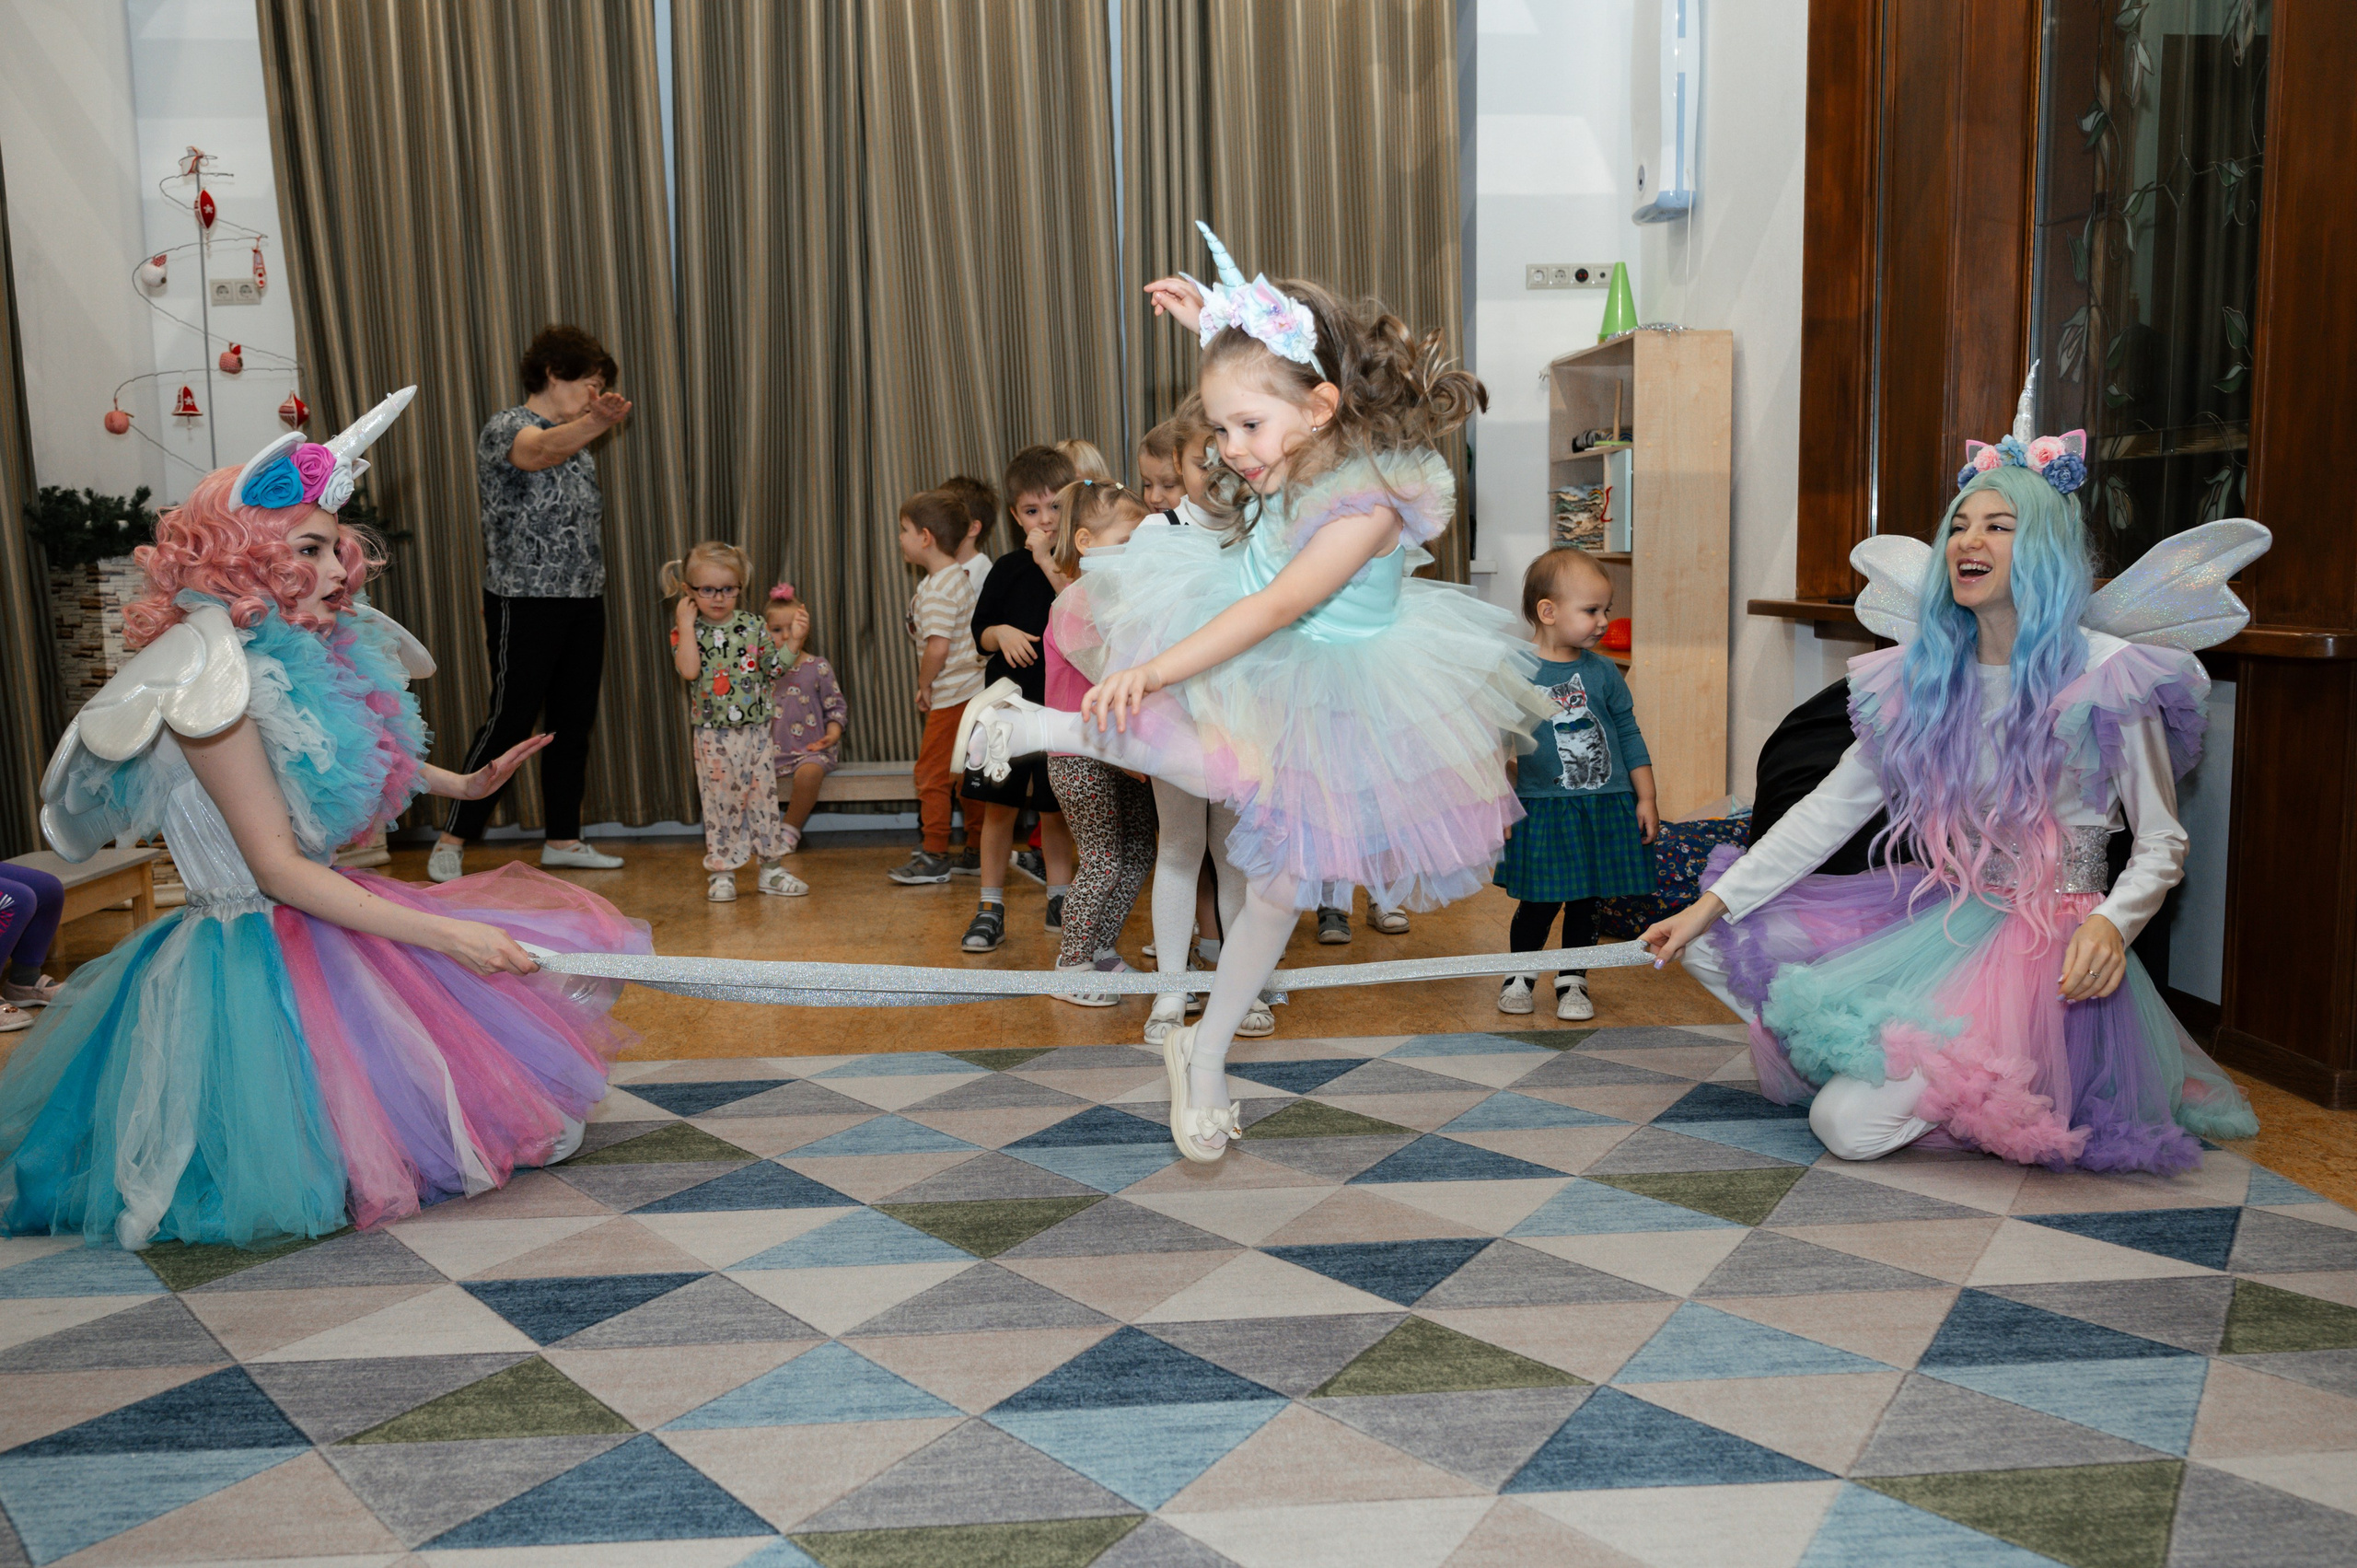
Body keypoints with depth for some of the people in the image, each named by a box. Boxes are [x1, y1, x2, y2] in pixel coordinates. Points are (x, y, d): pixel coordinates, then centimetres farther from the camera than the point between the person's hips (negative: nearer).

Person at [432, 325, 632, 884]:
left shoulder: (574, 437, 17)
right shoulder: (505, 427, -9)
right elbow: (542, 452, -35)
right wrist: (597, 422, -52)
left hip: (583, 602, 8)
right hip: (525, 602, -8)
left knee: (574, 722, 9)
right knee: (511, 721, -7)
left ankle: (563, 839, 18)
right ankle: (451, 841, 4)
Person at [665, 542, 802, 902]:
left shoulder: (754, 625, 3)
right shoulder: (687, 630, -2)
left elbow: (774, 668, 6)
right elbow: (688, 670, -20)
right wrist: (686, 624, -17)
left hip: (755, 731, 2)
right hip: (714, 737, -2)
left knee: (762, 797, 7)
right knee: (719, 801, 4)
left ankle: (771, 867, 17)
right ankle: (721, 872, 15)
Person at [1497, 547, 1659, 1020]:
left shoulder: (1602, 672, 2)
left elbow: (1629, 735, 8)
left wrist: (1646, 799, 6)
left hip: (1604, 810, 3)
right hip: (1542, 810, -3)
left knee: (1584, 905, 11)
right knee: (1538, 905, 4)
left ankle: (1572, 983, 27)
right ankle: (1520, 974, 27)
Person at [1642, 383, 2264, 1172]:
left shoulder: (2106, 677, -11)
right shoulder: (1920, 677, 4)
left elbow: (2161, 844, -5)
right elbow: (1829, 810, 3)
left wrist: (2110, 922, -27)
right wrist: (1710, 906, -4)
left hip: (2047, 944, -6)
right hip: (1935, 919, 6)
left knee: (1851, 1124, -19)